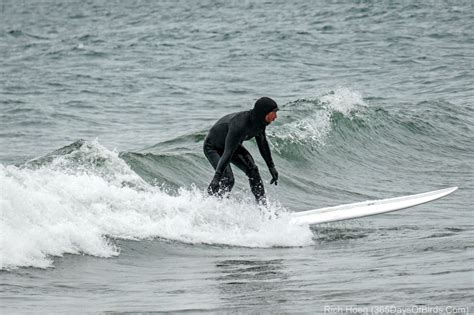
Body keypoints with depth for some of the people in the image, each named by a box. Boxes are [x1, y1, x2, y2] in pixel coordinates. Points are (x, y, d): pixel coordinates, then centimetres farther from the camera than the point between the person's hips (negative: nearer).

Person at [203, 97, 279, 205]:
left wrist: (271, 167, 10)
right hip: (213, 147, -8)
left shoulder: (259, 122, -15)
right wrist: (217, 177, -46)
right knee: (227, 180, -22)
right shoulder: (240, 124, -40)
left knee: (252, 169, -6)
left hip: (232, 144, 8)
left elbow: (263, 144, 5)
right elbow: (228, 153, -43)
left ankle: (263, 207, 0)